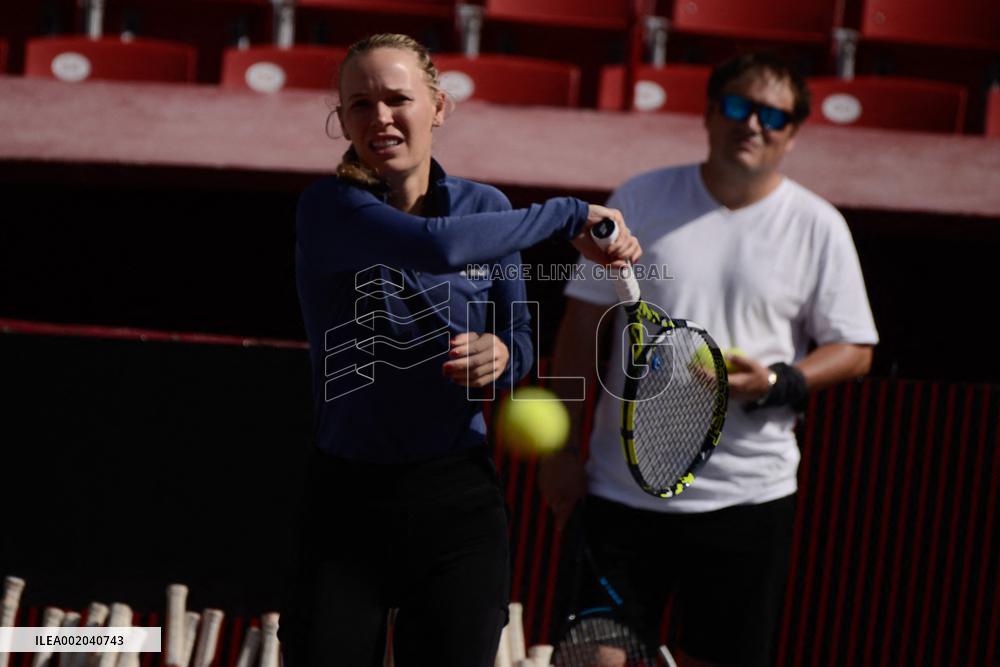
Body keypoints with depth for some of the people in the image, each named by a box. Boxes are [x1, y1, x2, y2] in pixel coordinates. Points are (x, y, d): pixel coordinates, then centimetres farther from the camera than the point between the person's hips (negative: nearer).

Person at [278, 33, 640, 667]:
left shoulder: (485, 207, 4)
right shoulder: (331, 208, -11)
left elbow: (520, 343, 10)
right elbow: (439, 246, -29)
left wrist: (498, 353, -15)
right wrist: (569, 215, -19)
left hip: (458, 502, 3)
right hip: (347, 501, -3)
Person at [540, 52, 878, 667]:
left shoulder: (819, 227, 1)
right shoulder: (640, 201, 4)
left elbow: (854, 350, 3)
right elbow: (584, 321, 7)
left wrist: (778, 383, -16)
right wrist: (565, 447, 3)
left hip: (747, 495, -1)